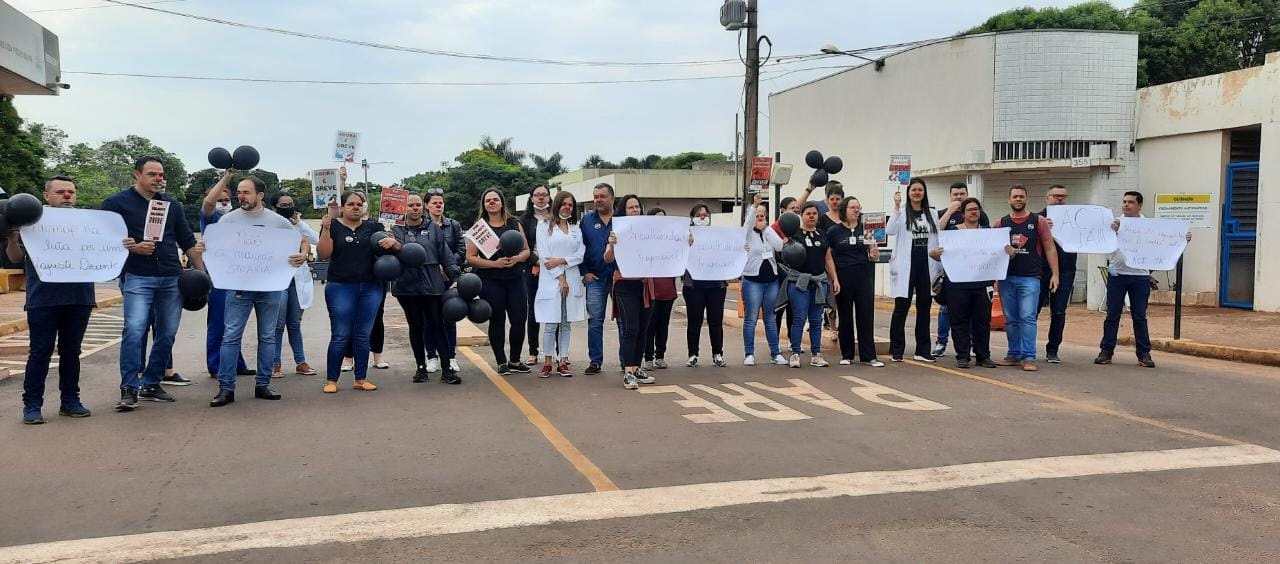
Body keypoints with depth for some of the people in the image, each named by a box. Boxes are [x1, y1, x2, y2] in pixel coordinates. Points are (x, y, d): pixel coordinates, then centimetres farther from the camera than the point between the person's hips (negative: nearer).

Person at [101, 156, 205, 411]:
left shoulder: (172, 204, 16)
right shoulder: (118, 203, 3)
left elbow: (188, 242, 17)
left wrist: (202, 271, 11)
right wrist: (133, 248, -14)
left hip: (171, 278, 5)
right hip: (137, 277, -5)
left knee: (167, 333, 6)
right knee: (134, 330, -17)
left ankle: (151, 384, 19)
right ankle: (129, 388, -9)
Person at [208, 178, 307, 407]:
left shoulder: (278, 221, 4)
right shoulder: (228, 219, 3)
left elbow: (301, 240, 11)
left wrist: (303, 255, -9)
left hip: (271, 287, 1)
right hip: (239, 287, -1)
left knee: (267, 337, 8)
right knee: (231, 336, -4)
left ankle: (263, 385, 18)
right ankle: (226, 388, 1)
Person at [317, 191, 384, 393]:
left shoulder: (372, 226, 9)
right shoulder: (333, 226, 2)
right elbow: (323, 255, -7)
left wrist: (392, 241, -12)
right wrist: (326, 229, -17)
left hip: (370, 288, 3)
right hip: (341, 288, -3)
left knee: (363, 336, 8)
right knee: (340, 336, -2)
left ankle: (361, 379, 16)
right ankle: (331, 380, 8)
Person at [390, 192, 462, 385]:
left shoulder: (433, 228, 7)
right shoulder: (396, 230, 6)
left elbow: (446, 254, 5)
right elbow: (391, 252, -8)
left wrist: (456, 275, -1)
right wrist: (394, 246, -31)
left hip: (432, 285, -1)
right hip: (407, 287, 1)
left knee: (438, 326, -1)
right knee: (416, 327, 10)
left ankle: (447, 369, 2)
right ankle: (421, 367, 20)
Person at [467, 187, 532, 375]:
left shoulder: (514, 224, 10)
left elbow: (526, 250, 12)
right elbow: (470, 257, -3)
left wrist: (516, 259, -10)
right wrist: (494, 263, -15)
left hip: (515, 279, 3)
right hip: (490, 282, -2)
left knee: (519, 320, 0)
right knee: (497, 321, 3)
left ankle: (515, 361, 18)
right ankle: (502, 363, 16)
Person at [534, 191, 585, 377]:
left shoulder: (576, 229, 15)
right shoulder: (544, 226, 4)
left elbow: (581, 254, 4)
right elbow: (543, 254, -4)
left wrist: (561, 261, -11)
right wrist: (560, 277, -9)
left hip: (572, 280, 4)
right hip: (551, 280, -4)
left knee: (566, 323, 5)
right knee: (551, 324, -5)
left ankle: (563, 362, 10)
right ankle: (548, 362, 4)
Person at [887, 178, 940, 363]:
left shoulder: (931, 215, 11)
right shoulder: (901, 213, -1)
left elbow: (937, 241, 13)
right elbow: (890, 230, -19)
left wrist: (939, 267, 10)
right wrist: (896, 206, -25)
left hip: (926, 265, 4)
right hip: (906, 266, -4)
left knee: (924, 308, 9)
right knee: (901, 308, -3)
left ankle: (922, 350, 18)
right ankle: (896, 350, 5)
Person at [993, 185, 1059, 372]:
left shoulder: (1038, 221, 4)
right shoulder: (1000, 223, 9)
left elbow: (1050, 249, 3)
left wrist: (1055, 274, -3)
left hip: (1030, 278, -3)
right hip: (1006, 278, 3)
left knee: (1027, 317, -8)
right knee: (1011, 319, 7)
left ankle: (1028, 358, -6)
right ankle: (1014, 355, 15)